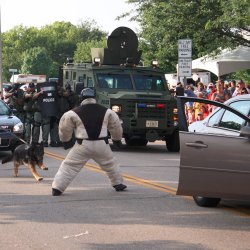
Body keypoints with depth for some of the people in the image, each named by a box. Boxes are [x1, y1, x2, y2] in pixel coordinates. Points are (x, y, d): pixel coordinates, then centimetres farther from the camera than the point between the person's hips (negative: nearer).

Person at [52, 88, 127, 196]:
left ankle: (57, 188, -5)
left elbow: (64, 128, 1)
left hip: (83, 145, -2)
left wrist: (65, 141, 19)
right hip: (101, 145, 2)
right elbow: (116, 126, 14)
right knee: (111, 164, 25)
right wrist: (117, 139, 30)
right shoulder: (106, 111, 5)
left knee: (69, 166, 2)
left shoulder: (75, 112, -3)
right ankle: (118, 184, 35)